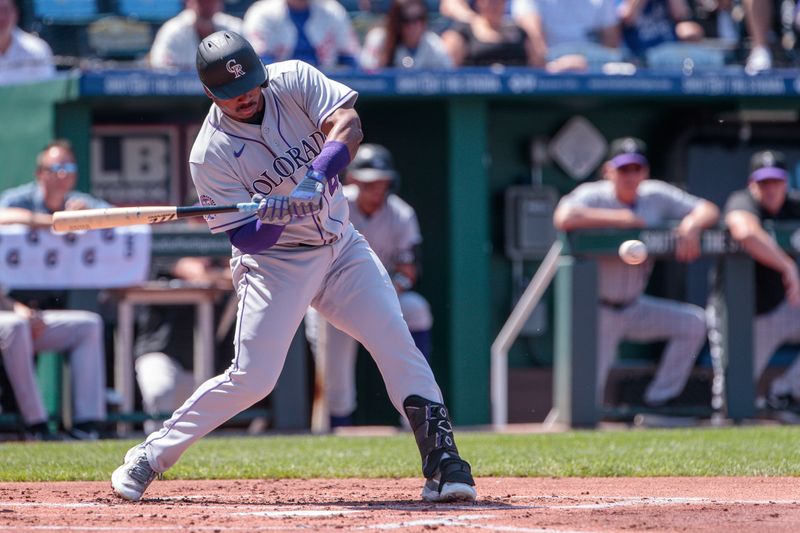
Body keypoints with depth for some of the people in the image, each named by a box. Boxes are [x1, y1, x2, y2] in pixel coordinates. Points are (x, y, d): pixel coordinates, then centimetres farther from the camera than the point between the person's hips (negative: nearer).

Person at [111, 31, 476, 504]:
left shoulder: (295, 80, -8)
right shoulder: (211, 154, -16)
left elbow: (347, 125, -22)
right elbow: (245, 238, -16)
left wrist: (315, 178, -38)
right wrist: (275, 216, -37)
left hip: (341, 249, 3)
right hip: (274, 263, -3)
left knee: (397, 344, -11)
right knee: (252, 377, -12)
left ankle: (442, 461, -8)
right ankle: (149, 457, 1)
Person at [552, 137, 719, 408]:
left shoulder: (655, 196, -1)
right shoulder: (592, 196, -15)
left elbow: (708, 210, -1)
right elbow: (564, 218, -37)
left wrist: (691, 224, -25)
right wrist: (620, 219, -30)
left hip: (635, 308, 5)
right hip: (597, 311, -5)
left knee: (693, 323, -10)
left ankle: (658, 402, -2)